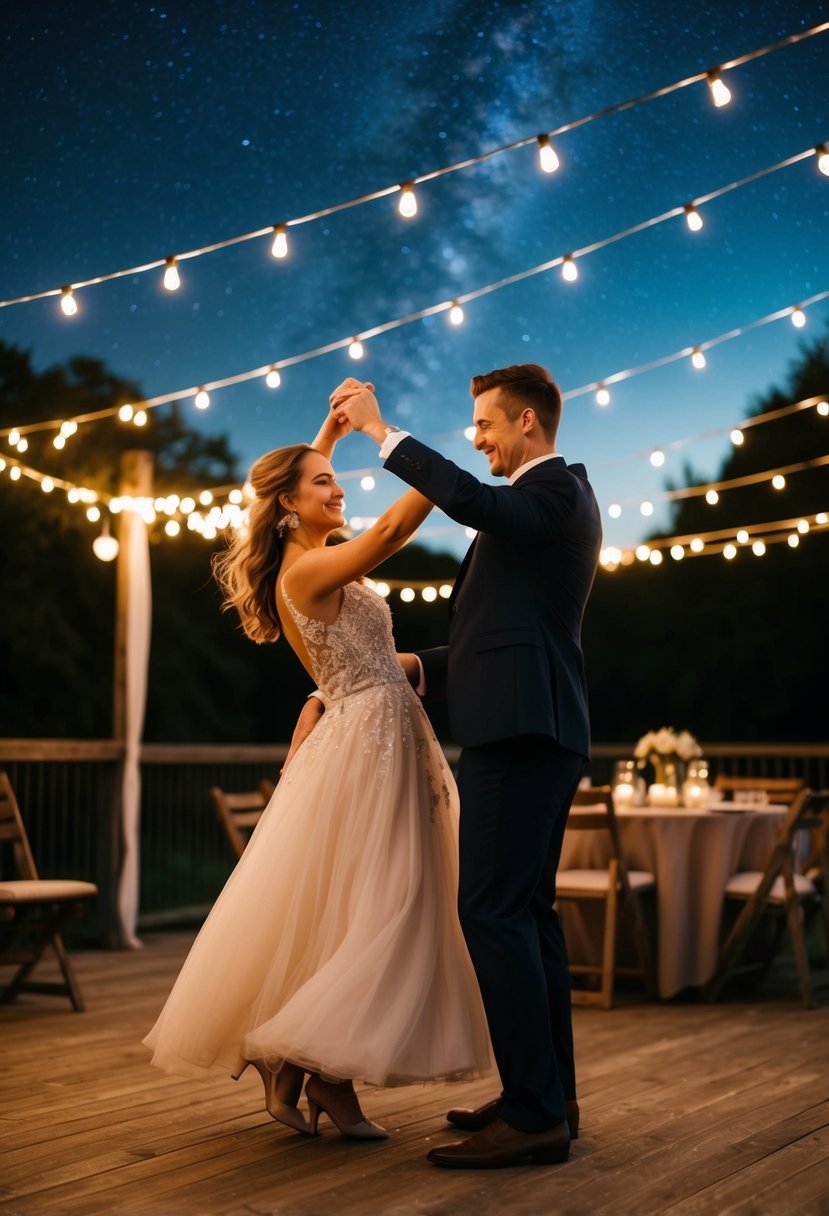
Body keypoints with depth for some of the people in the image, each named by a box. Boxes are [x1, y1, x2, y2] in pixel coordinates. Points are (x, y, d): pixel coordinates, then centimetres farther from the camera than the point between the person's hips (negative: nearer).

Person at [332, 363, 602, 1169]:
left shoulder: (557, 489, -5)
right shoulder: (553, 499, 24)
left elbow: (472, 501, -26)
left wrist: (381, 431, -18)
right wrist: (422, 666, 22)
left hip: (520, 729, -11)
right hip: (531, 728, 11)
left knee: (493, 911, -11)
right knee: (527, 912, 13)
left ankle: (533, 1114, -6)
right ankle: (547, 1096, 21)